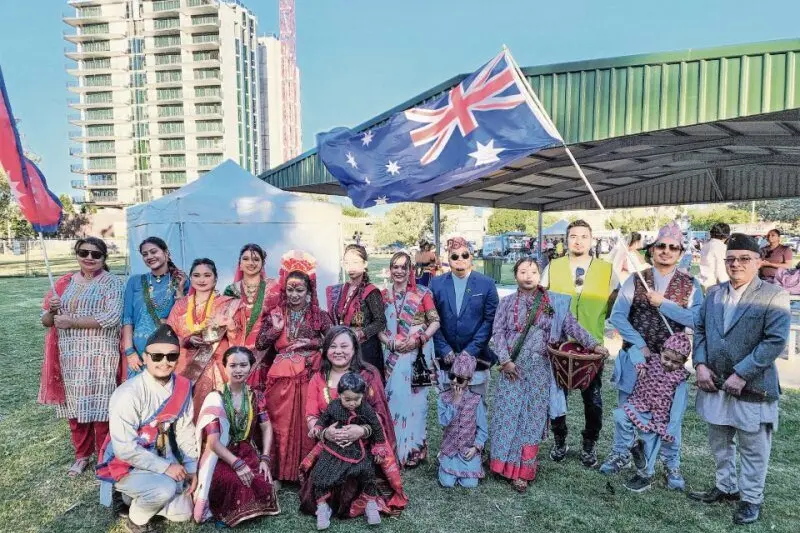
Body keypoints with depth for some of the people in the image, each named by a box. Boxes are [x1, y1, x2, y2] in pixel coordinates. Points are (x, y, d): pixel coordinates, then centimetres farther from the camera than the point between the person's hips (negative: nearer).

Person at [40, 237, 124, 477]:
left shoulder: (111, 283, -5)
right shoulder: (64, 282, 11)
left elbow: (112, 317, -19)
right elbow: (46, 321, 14)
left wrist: (72, 322, -16)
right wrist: (52, 310, -9)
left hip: (99, 356, -5)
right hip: (69, 355, 5)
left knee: (99, 406, 0)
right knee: (75, 405, 13)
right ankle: (82, 455, 30)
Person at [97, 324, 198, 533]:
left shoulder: (182, 387, -9)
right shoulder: (128, 394, -28)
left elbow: (185, 430, -1)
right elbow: (125, 448, -28)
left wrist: (191, 468, -6)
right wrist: (165, 467, -27)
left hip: (160, 458, 6)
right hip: (126, 465, -6)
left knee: (182, 514, 5)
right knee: (165, 489, -31)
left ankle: (139, 497, 27)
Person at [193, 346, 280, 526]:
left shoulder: (256, 396, 2)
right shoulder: (215, 398, -12)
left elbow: (266, 428, 2)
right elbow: (213, 441, -17)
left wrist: (265, 458, -13)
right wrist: (237, 464, -25)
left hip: (248, 453, 3)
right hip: (221, 457, -3)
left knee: (263, 484, -24)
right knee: (234, 482, -33)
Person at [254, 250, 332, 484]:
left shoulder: (319, 315, 4)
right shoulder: (275, 314, 9)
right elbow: (259, 345, 4)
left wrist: (310, 342, -9)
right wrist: (276, 329, -9)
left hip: (310, 375, -1)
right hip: (282, 377, 2)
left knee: (308, 423, -1)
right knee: (282, 423, 2)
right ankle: (283, 471, 16)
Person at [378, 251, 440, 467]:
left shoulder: (422, 293, -3)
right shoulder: (384, 295, 7)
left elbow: (435, 321, -5)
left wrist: (419, 339, -16)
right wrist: (389, 342, -9)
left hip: (418, 353, -3)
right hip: (393, 354, 3)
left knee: (413, 398, 1)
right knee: (394, 396, 6)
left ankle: (414, 450, 16)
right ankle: (395, 448, 22)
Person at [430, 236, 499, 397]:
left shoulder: (486, 284, 0)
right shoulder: (436, 283, 4)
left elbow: (490, 320, -3)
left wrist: (471, 350, -10)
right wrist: (445, 350, -7)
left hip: (476, 357, -1)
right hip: (446, 358, 1)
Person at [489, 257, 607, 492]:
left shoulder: (553, 301, 3)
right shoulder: (507, 302, 3)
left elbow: (571, 326, 2)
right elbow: (498, 333, -1)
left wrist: (593, 344, -8)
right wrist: (505, 360, -10)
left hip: (539, 368, 0)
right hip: (512, 367, 0)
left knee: (533, 416, 4)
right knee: (508, 415, 1)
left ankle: (523, 470, 14)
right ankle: (506, 464, 16)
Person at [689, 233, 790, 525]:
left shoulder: (774, 296, -10)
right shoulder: (714, 293, 7)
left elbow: (776, 340, -16)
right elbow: (699, 329, 10)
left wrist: (741, 374, -19)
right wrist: (700, 364, -3)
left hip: (752, 388, -5)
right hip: (714, 383, 5)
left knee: (752, 449, 11)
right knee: (719, 443, 20)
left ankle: (751, 499, 30)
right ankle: (726, 487, 39)